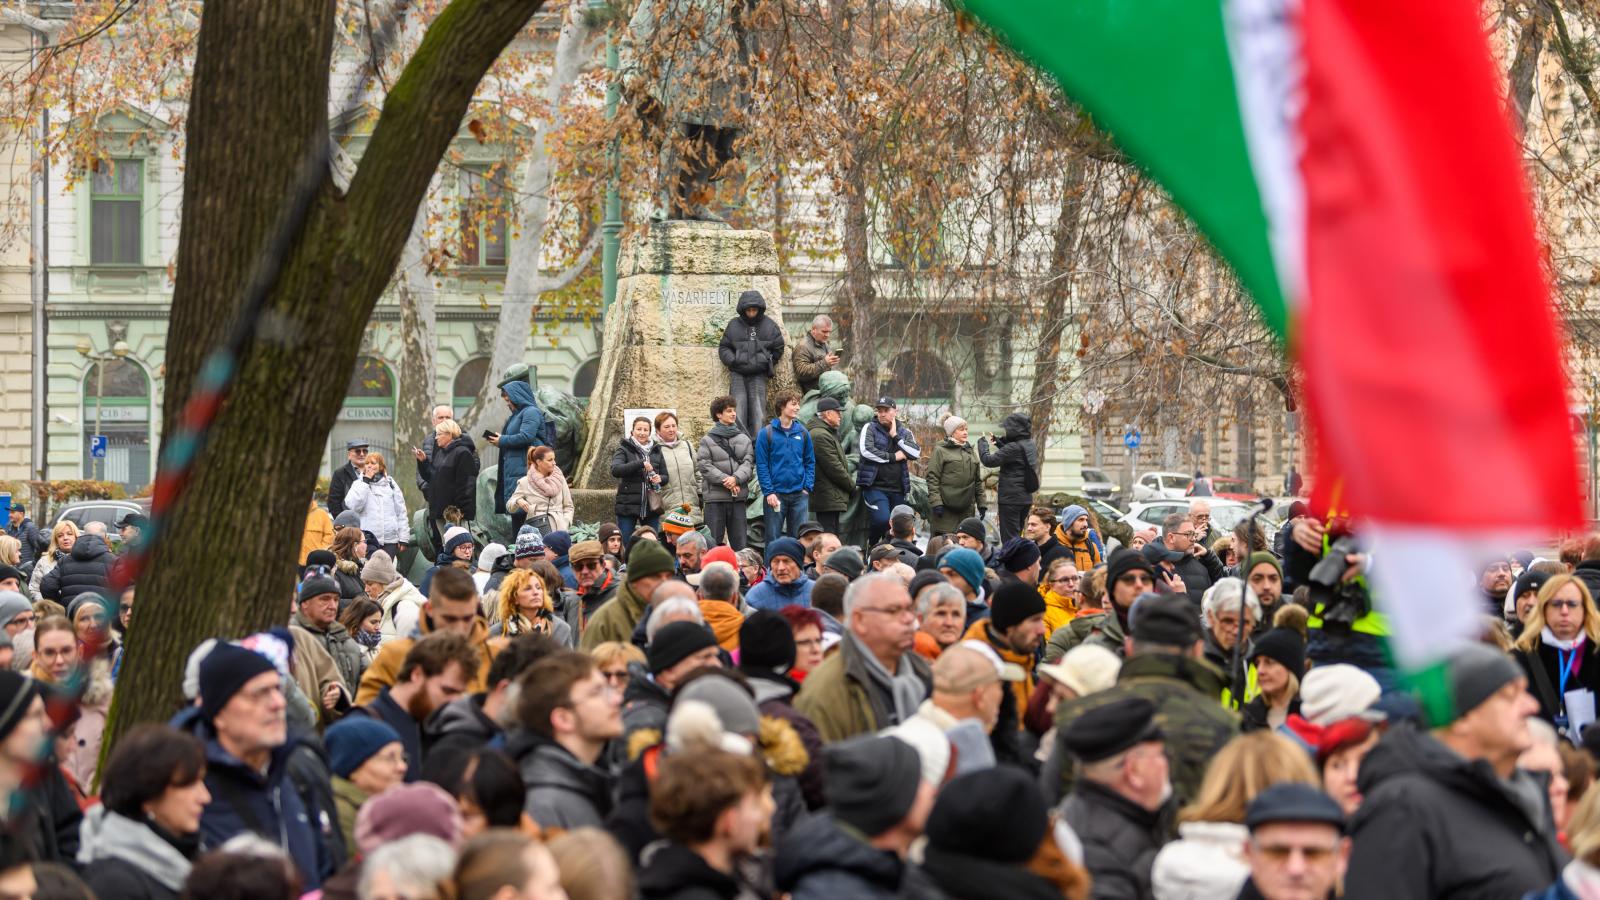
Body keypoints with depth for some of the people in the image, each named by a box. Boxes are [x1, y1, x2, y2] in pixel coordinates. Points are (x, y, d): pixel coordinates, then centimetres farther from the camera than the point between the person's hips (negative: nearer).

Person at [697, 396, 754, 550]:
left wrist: (736, 478, -17)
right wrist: (725, 480, -16)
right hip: (715, 497, -3)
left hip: (739, 497, 3)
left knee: (739, 542, 6)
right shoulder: (708, 440, 1)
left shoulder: (744, 439, 10)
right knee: (713, 541, -1)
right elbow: (704, 466, -8)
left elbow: (749, 463, 1)